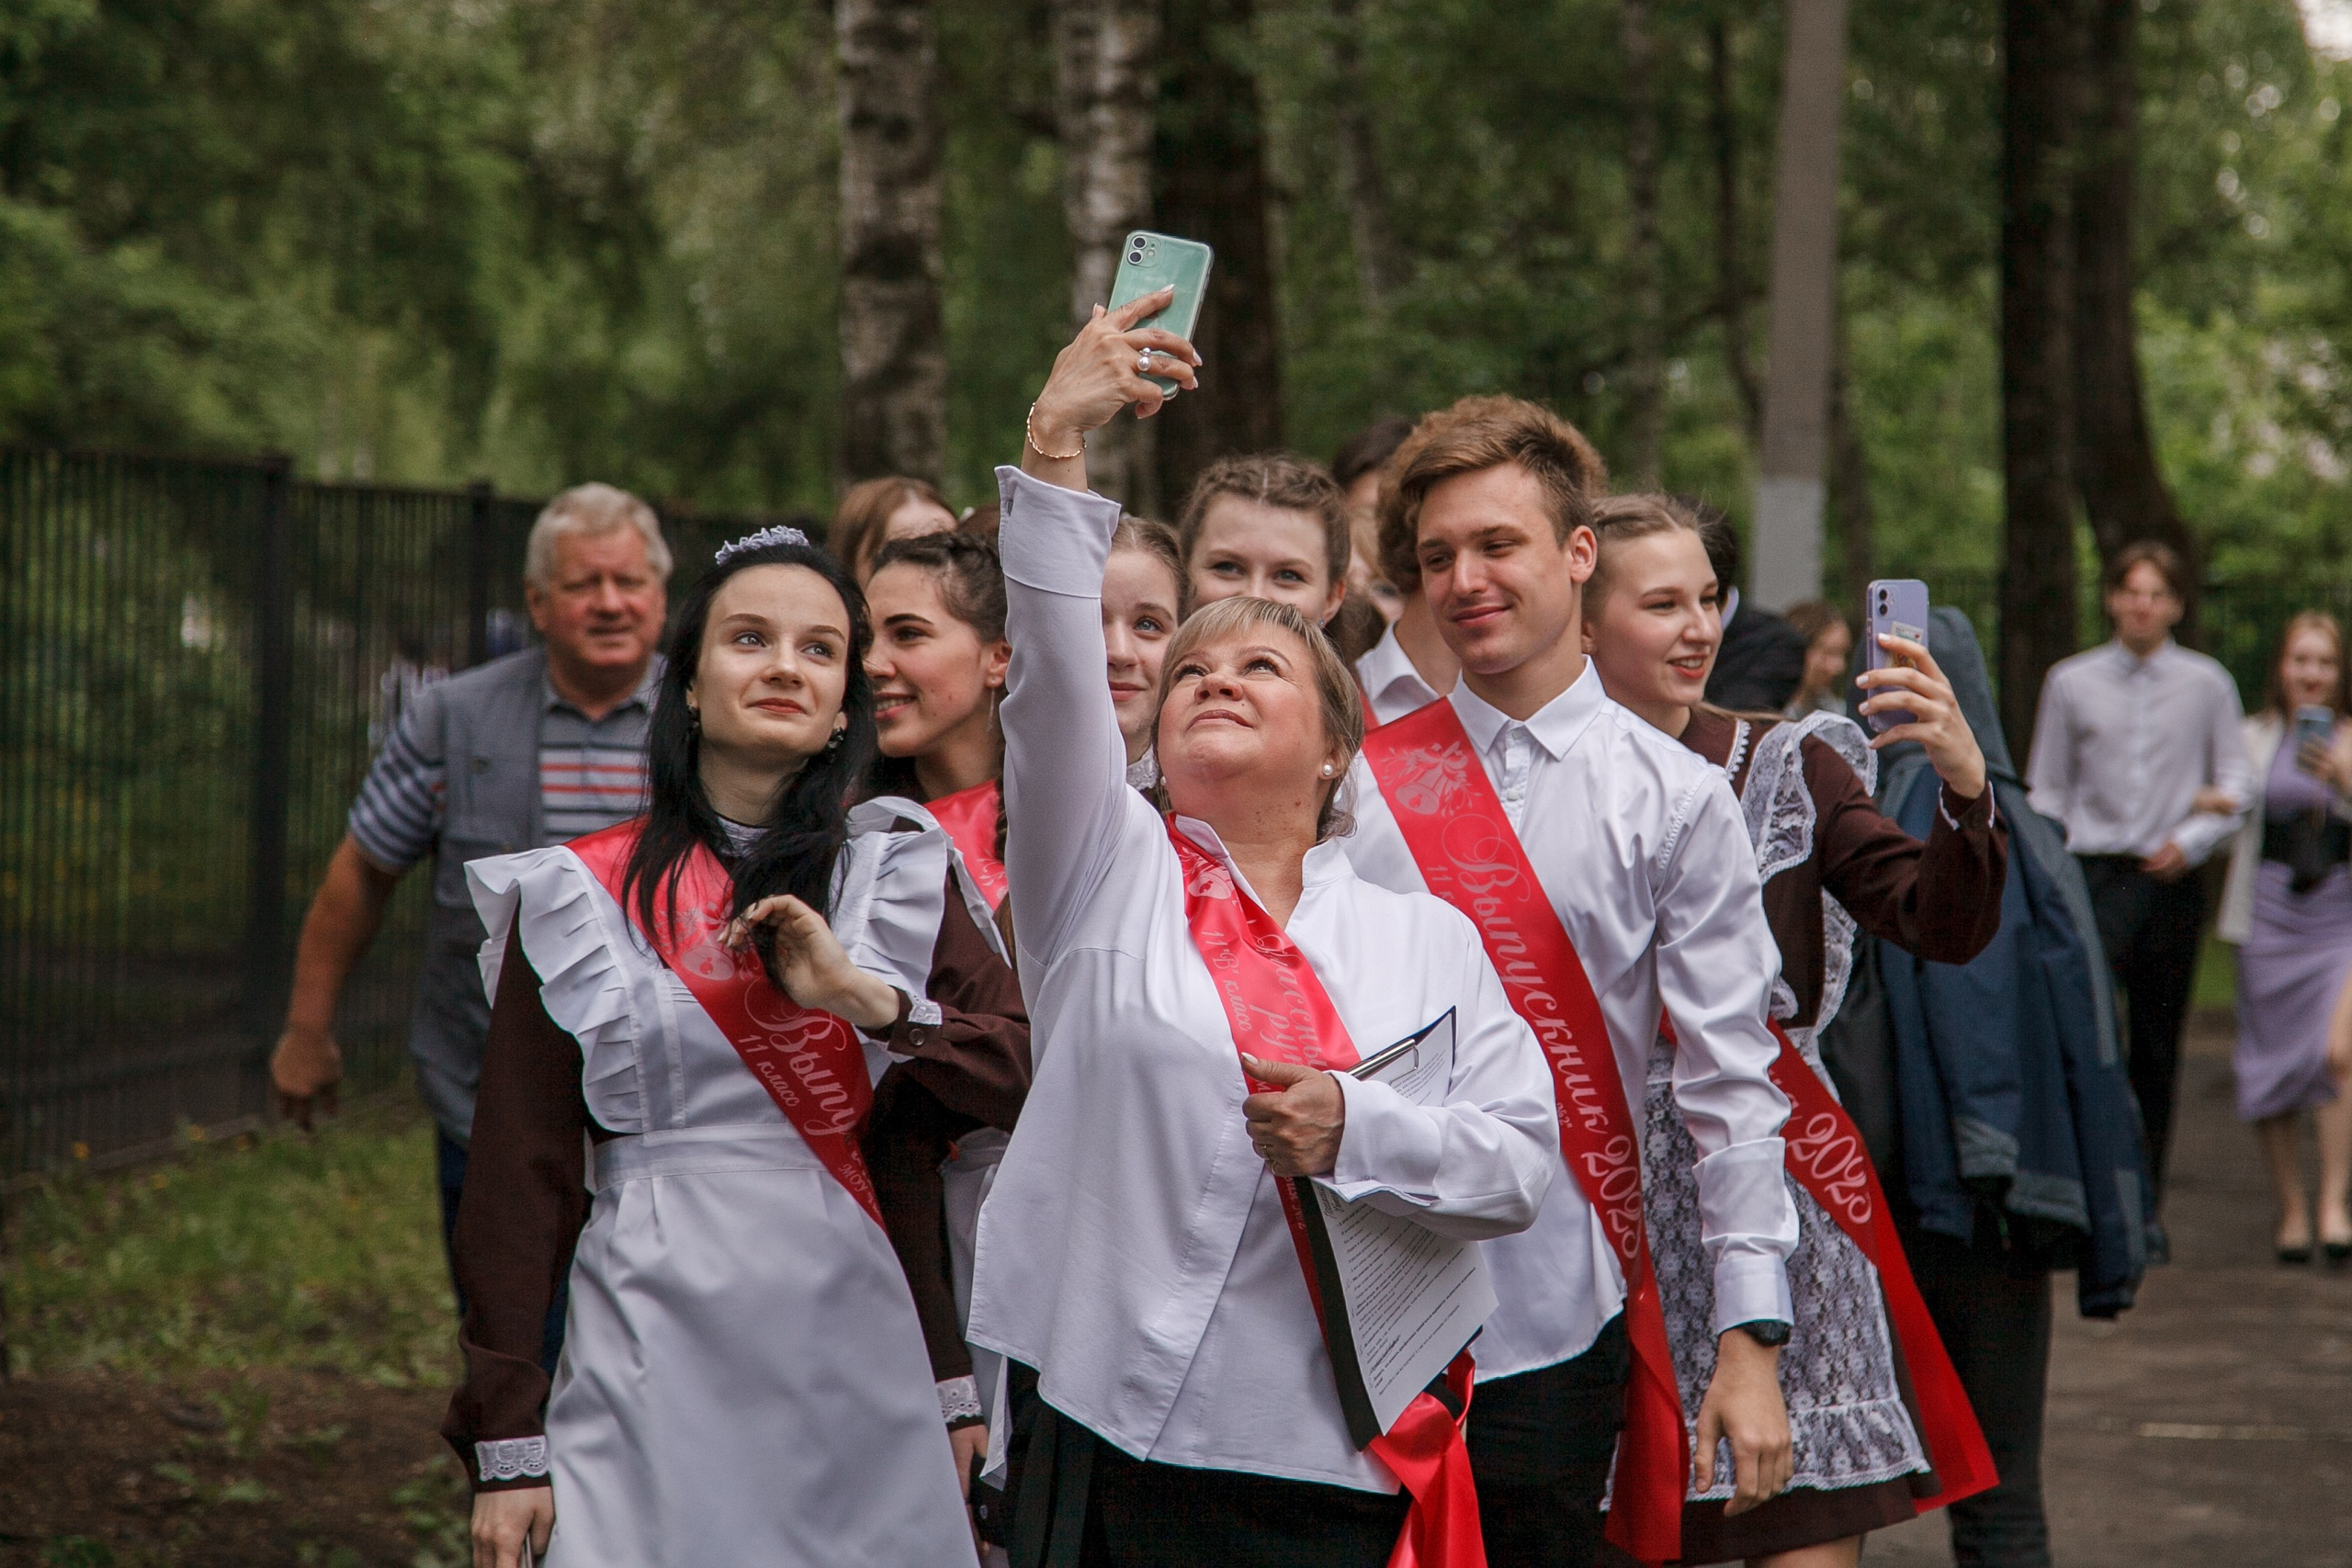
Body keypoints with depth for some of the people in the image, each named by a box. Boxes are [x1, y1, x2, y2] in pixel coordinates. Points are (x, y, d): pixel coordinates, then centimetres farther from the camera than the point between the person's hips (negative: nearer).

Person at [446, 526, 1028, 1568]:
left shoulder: (896, 883, 8)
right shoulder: (578, 895, 2)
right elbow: (520, 1171, 2)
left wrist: (871, 1001, -16)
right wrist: (506, 1443, -1)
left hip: (853, 1348, 2)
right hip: (658, 1350, -2)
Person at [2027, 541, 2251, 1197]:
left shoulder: (2206, 684, 6)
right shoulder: (2071, 682, 7)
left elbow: (2236, 787, 7)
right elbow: (2047, 790, 12)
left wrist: (2192, 840, -9)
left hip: (2171, 880, 1)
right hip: (2093, 877, -1)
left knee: (2158, 1046, 6)